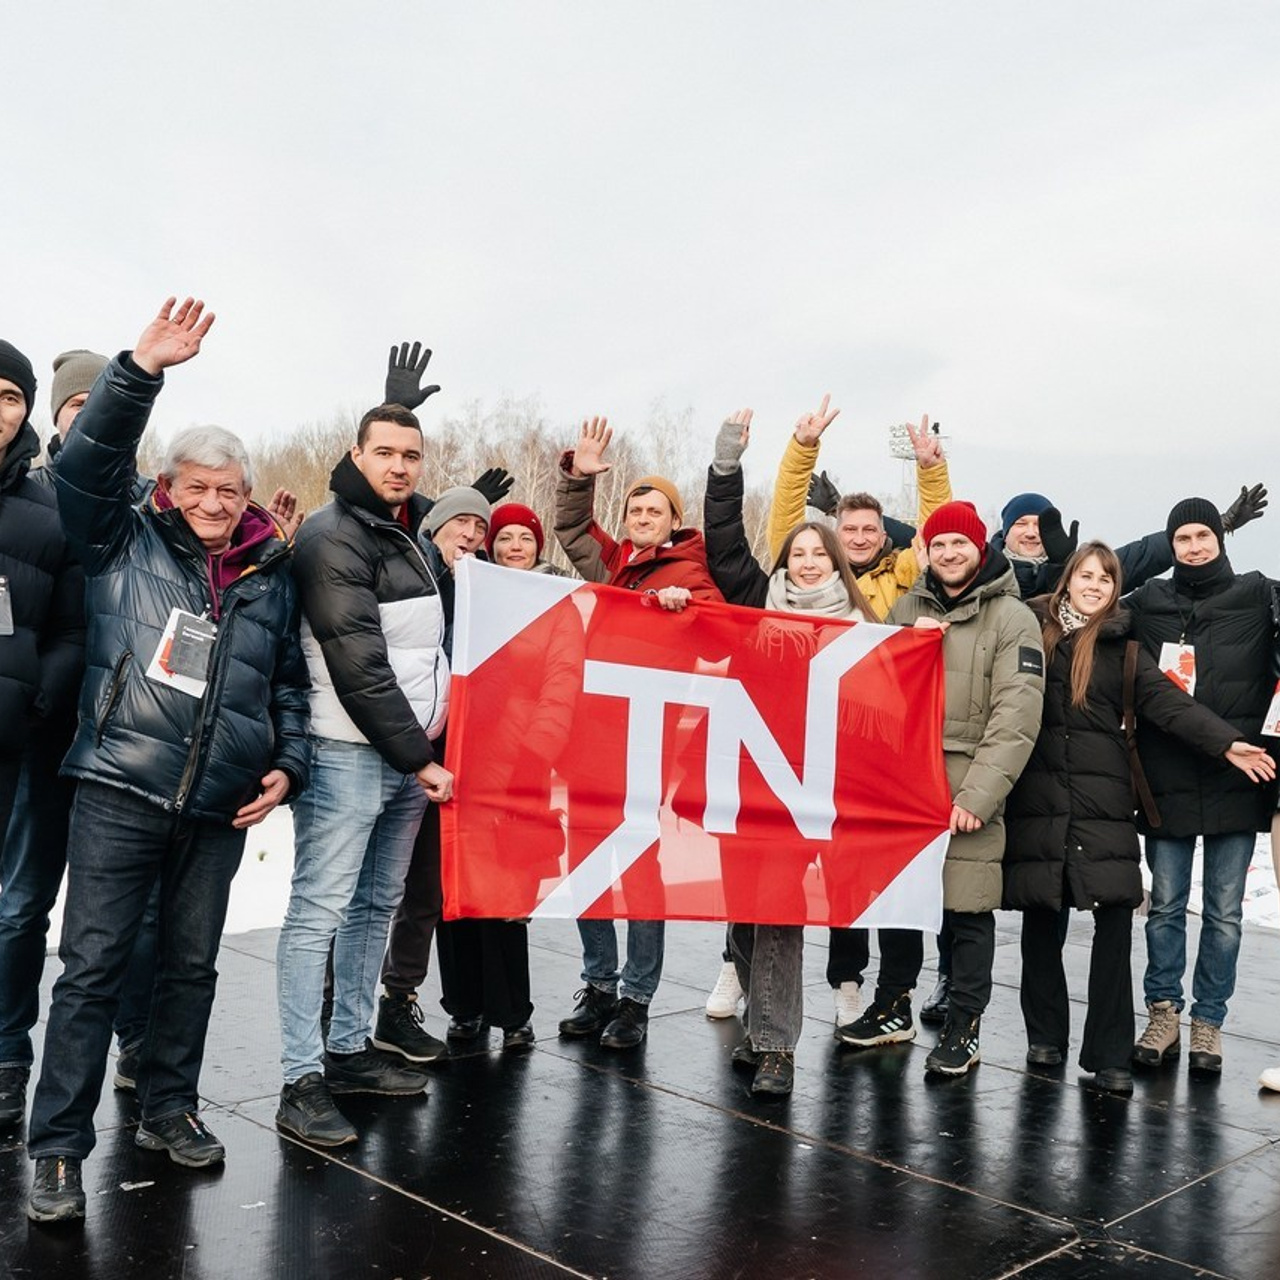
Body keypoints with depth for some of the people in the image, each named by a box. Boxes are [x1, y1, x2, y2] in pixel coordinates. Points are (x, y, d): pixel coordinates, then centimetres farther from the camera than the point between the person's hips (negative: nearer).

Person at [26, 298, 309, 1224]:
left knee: (192, 965, 14)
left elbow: (290, 682, 17)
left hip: (222, 806, 4)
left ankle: (170, 1110, 30)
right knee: (92, 967, -1)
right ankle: (59, 1149, 9)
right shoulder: (126, 545, 2)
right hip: (120, 792, -3)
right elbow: (87, 467, -13)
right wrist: (142, 371, -21)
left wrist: (287, 766, 5)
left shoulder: (272, 576, 11)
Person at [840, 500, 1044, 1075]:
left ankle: (963, 1029, 16)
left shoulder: (1012, 618, -3)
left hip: (968, 786, -4)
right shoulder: (906, 609, 13)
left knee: (967, 909, 1)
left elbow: (1015, 718, -10)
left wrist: (977, 795, -17)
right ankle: (892, 1010, 29)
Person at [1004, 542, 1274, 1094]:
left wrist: (1227, 742, -11)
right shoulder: (1032, 629, 7)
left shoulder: (1122, 645, 9)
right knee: (1039, 917, 6)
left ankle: (1109, 1056, 0)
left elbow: (1167, 702, 0)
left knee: (1115, 917, -7)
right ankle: (1045, 1036, 22)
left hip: (1101, 797, 0)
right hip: (1037, 795, 0)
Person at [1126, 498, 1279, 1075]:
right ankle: (1163, 1013, 21)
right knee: (1166, 905, 8)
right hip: (1167, 783, 1)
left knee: (1224, 912, 7)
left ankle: (1208, 1022, 18)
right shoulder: (1146, 603, 7)